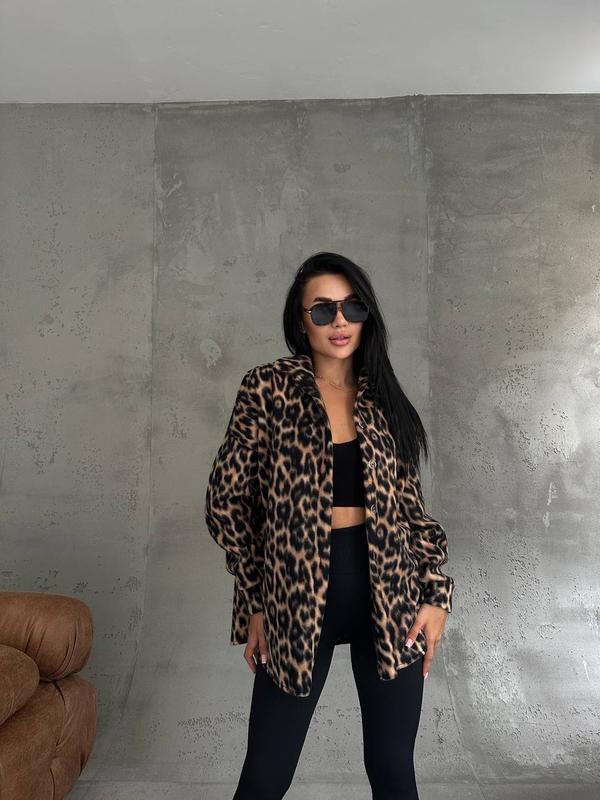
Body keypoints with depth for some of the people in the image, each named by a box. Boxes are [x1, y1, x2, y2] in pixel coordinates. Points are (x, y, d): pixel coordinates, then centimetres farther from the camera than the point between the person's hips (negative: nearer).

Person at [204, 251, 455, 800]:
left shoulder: (383, 399, 5)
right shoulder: (266, 388, -6)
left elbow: (410, 505, 9)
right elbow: (226, 499, -2)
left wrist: (436, 592, 0)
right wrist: (255, 601, -1)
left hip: (389, 599, 3)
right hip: (297, 598, -2)